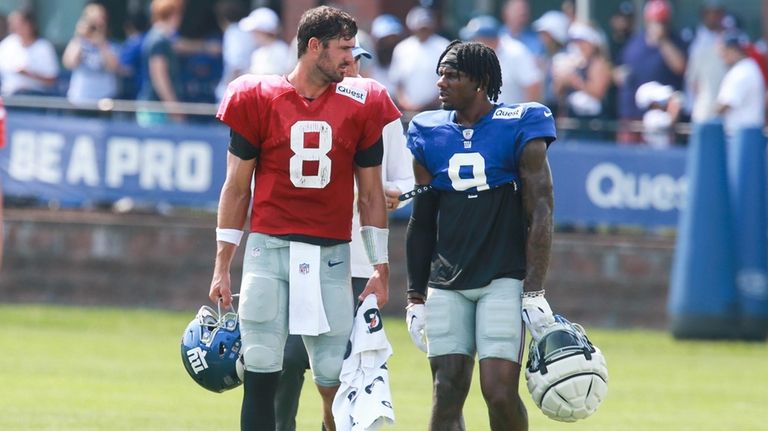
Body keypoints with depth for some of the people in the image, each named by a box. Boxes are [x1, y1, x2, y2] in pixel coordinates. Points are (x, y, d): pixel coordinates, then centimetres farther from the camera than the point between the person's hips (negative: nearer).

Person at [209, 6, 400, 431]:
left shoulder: (360, 106, 6)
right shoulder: (259, 98, 1)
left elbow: (371, 193, 12)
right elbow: (237, 187, 6)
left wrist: (380, 266, 6)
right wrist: (222, 267, 4)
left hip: (330, 254, 1)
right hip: (269, 249, -1)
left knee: (335, 379, -2)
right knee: (261, 375, -3)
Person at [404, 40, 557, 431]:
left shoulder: (519, 128, -4)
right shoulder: (429, 134, 9)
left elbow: (540, 215, -7)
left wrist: (534, 292, -13)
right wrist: (415, 297, 14)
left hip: (503, 278, -4)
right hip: (446, 284, 4)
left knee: (500, 392, -12)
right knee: (446, 394, 0)